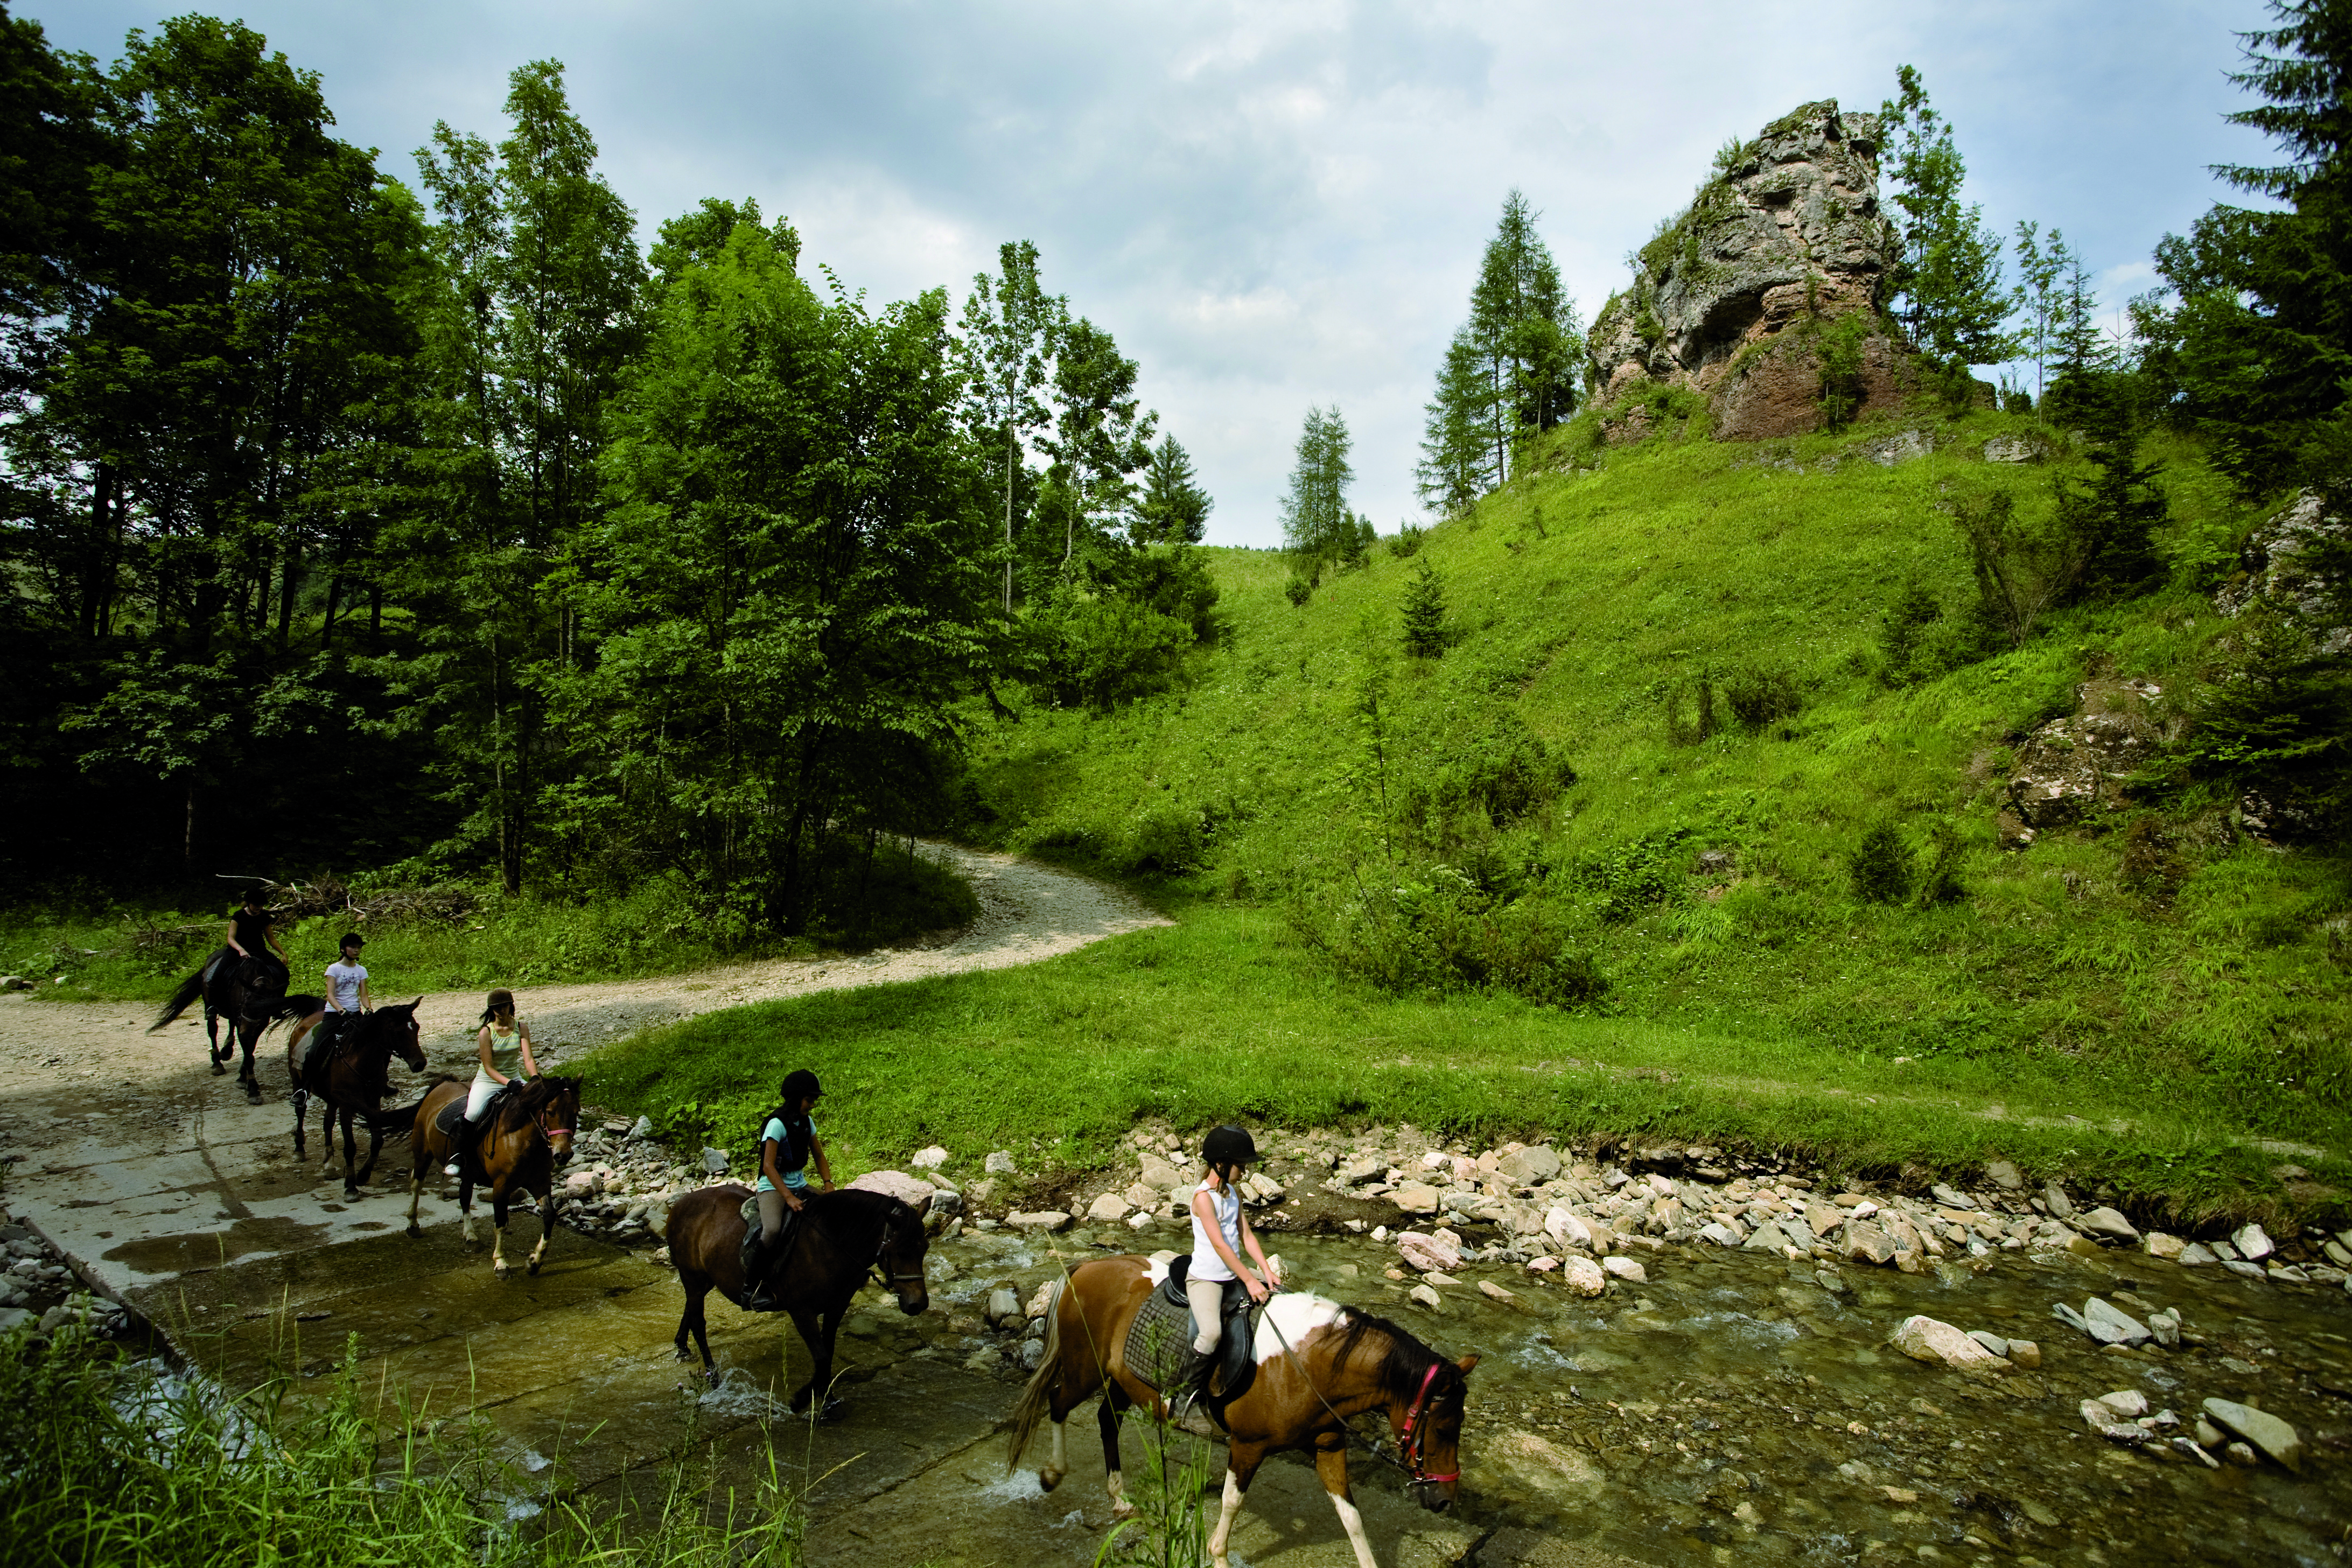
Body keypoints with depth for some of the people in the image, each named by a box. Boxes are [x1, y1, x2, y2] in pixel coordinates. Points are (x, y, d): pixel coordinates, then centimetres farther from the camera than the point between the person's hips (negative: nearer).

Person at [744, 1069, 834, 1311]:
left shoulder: (807, 1122, 7)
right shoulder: (777, 1124, -17)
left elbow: (819, 1156, 15)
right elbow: (768, 1166, -21)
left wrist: (828, 1184, -1)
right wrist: (789, 1198, -27)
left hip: (800, 1184, 8)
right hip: (773, 1186, -8)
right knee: (772, 1229, -34)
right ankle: (755, 1284, -19)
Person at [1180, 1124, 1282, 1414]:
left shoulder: (1233, 1193, 9)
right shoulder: (1204, 1196, -19)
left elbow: (1246, 1234, 9)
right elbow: (1219, 1245, -22)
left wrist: (1267, 1270, -3)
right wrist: (1250, 1281, -22)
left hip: (1234, 1275, 9)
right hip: (1205, 1278, -9)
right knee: (1211, 1332, -32)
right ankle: (1192, 1395, -13)